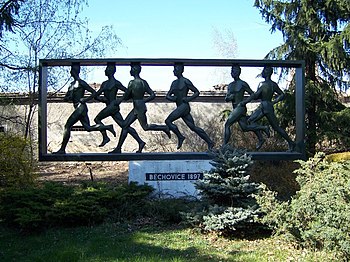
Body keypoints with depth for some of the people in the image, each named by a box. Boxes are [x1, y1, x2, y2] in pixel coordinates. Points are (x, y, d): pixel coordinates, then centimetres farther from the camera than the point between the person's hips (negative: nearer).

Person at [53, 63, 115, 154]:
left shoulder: (81, 83, -6)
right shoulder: (72, 85, 20)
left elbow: (94, 92, -10)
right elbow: (65, 98, 22)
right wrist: (69, 97, -1)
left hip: (80, 107, -9)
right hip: (80, 108, 9)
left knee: (67, 126, -9)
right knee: (88, 128, 6)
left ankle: (62, 149, -6)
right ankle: (108, 127, 10)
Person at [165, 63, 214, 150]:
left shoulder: (185, 81, -6)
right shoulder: (174, 83, 18)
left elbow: (197, 92, -3)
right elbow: (168, 95, 19)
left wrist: (189, 98, -16)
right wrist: (172, 98, -3)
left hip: (184, 106, -8)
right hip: (180, 108, 8)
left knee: (168, 121, -14)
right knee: (193, 127, 6)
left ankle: (180, 137, -3)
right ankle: (210, 142, 8)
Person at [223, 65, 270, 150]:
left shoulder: (243, 84, -6)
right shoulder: (230, 85, 16)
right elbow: (226, 99, 15)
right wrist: (229, 97, -6)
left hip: (240, 108, -8)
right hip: (235, 109, 8)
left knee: (227, 124, -14)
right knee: (245, 128, 9)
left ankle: (224, 145, -9)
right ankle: (263, 128, 24)